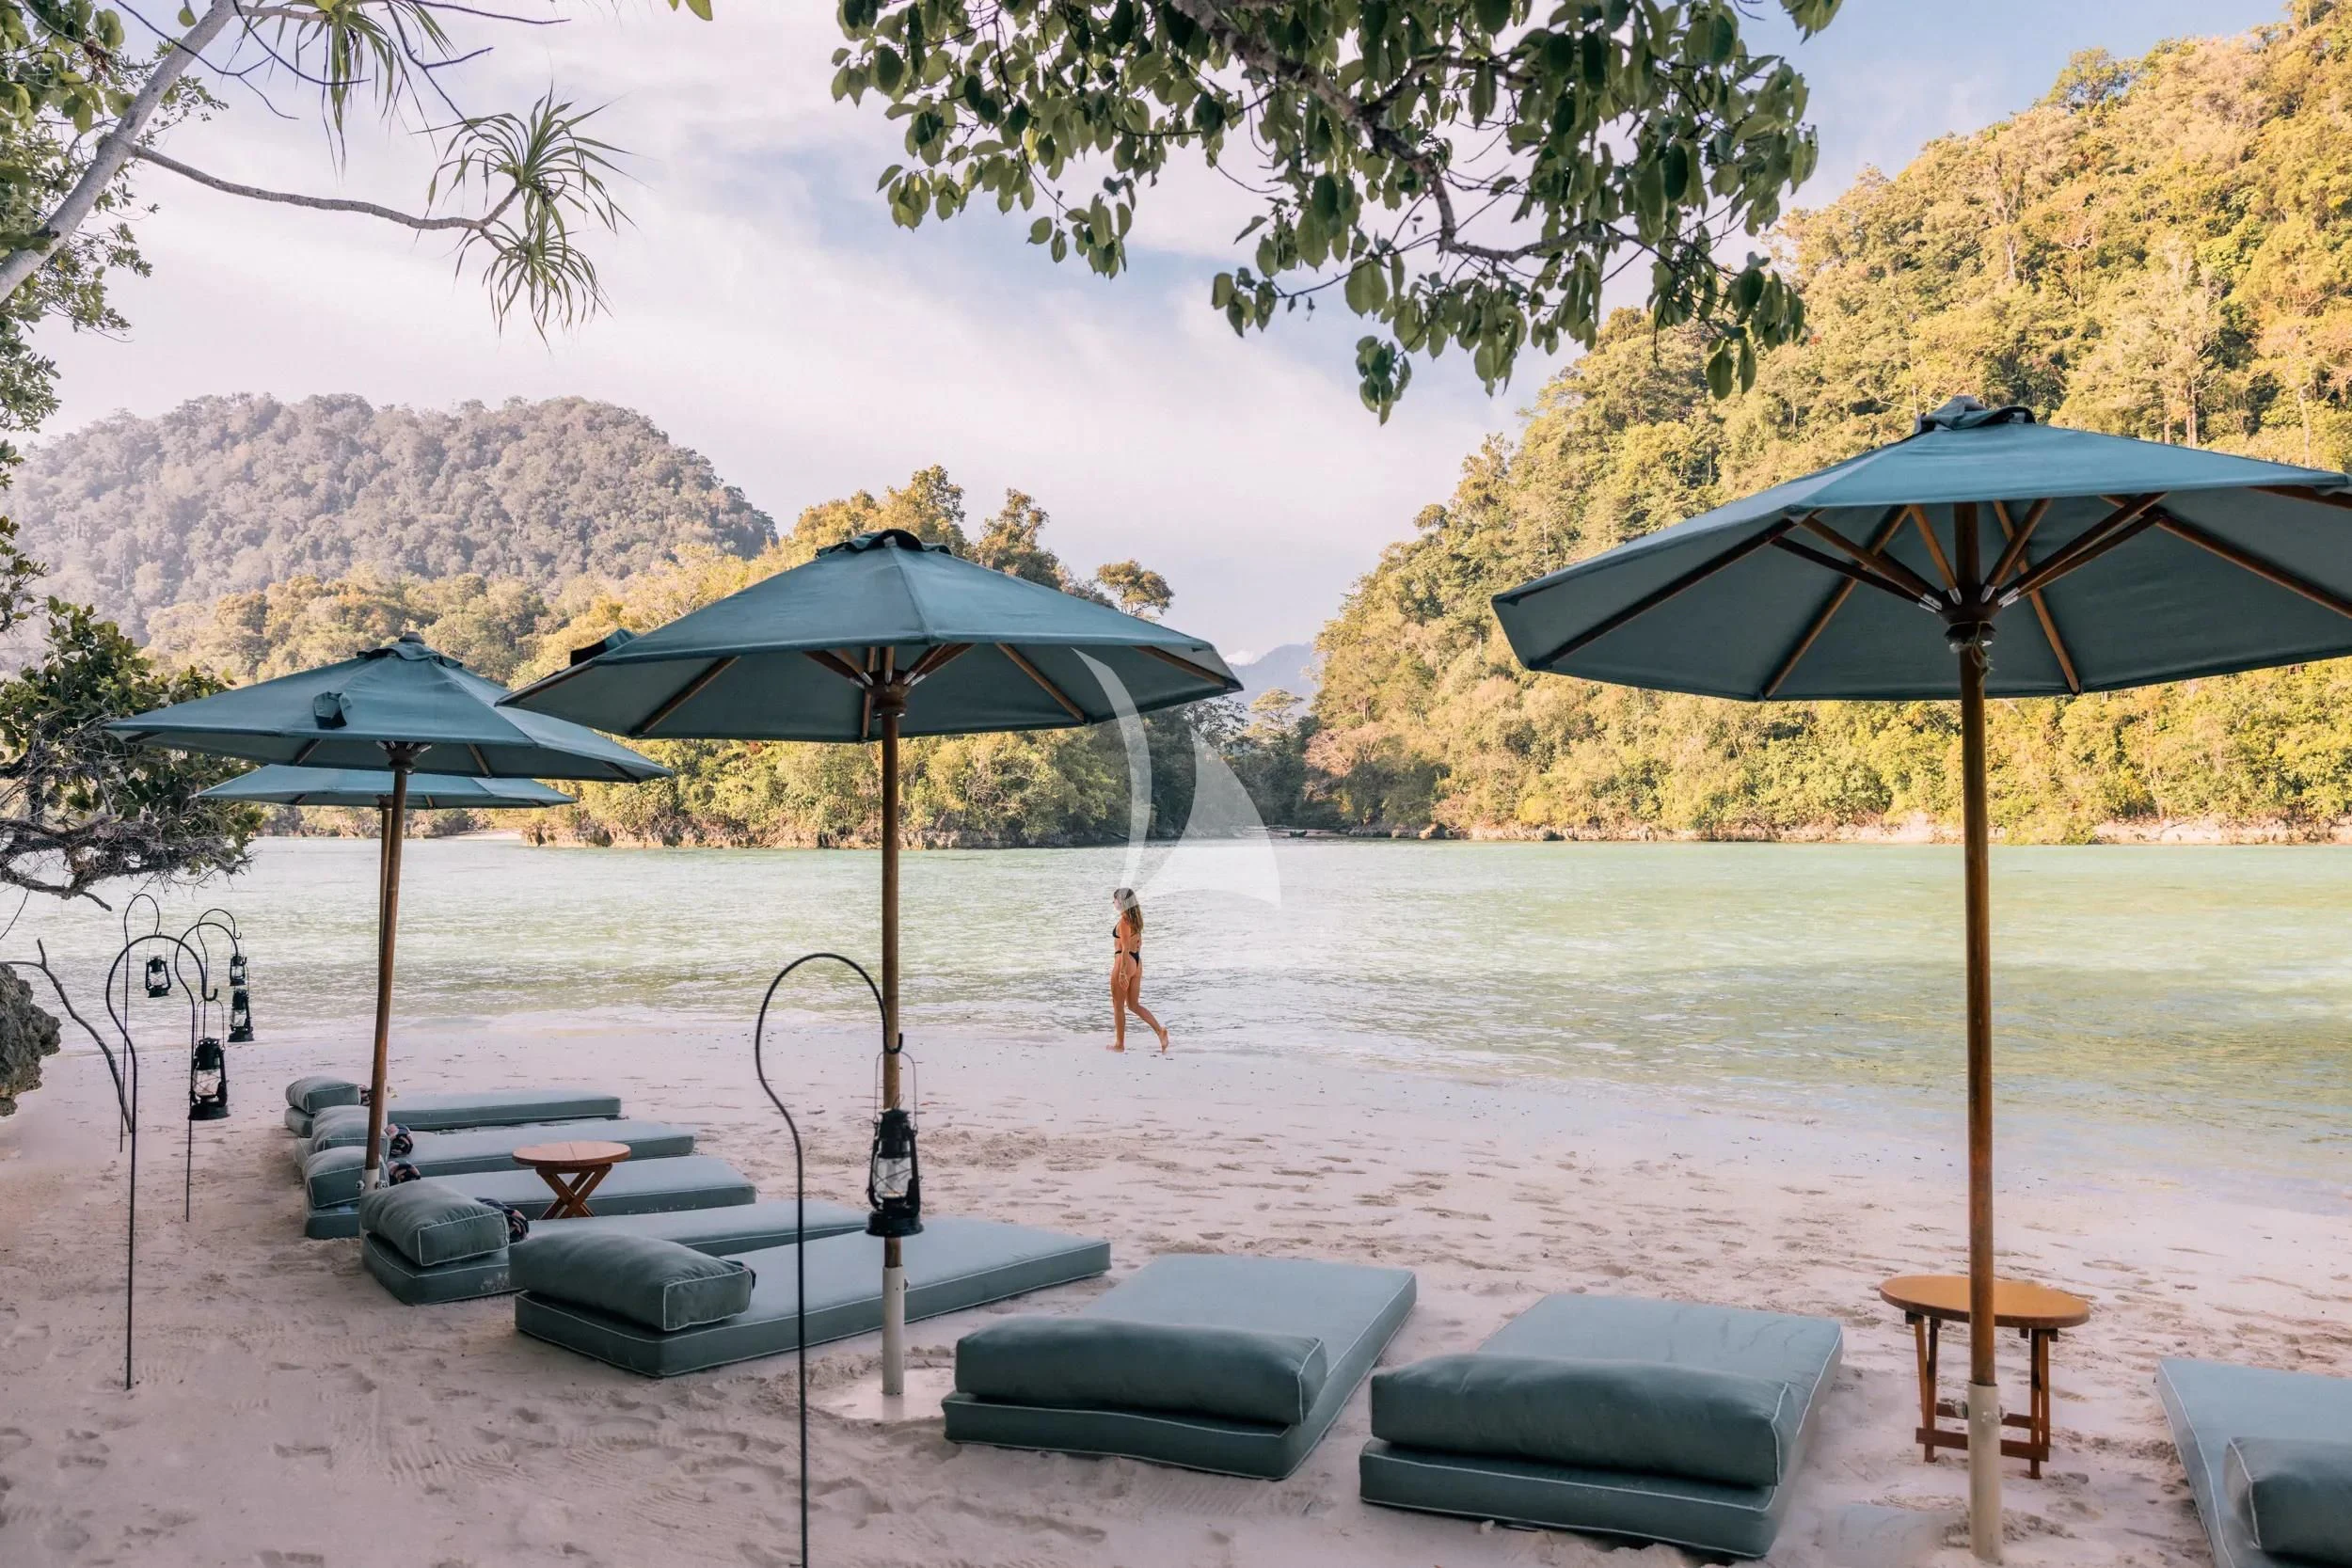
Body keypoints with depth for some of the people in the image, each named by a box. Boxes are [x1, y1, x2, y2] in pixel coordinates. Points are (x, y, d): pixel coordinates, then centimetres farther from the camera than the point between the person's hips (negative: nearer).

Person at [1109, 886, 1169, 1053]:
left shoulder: (1124, 921, -17)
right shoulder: (1136, 919, 11)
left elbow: (1125, 948, -20)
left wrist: (1122, 972, -20)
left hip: (1125, 962, -9)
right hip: (1137, 962, 9)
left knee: (1118, 1005, 5)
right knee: (1134, 1005, 13)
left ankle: (1119, 1043, 12)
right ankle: (1160, 1031, 0)